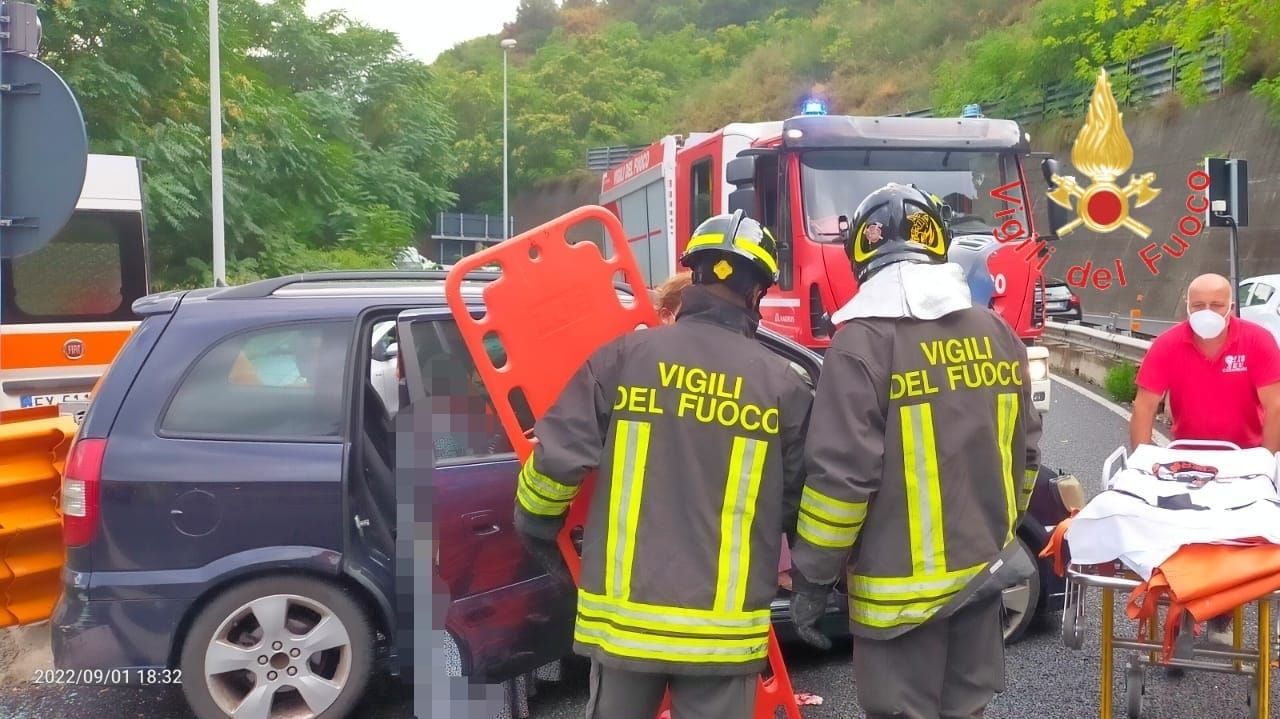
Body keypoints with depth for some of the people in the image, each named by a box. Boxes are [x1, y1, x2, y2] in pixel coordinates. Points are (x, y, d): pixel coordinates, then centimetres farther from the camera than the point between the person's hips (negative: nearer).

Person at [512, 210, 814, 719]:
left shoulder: (623, 357, -3)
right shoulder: (784, 385, -2)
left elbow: (557, 459, -4)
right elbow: (802, 503, 4)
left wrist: (536, 529, 16)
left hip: (625, 613, 1)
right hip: (724, 625, 0)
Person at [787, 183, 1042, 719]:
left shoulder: (863, 342, -17)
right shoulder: (997, 333, 5)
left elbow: (840, 475, -20)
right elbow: (1024, 452, 12)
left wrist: (812, 577, -10)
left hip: (903, 584, -6)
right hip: (983, 570, 7)